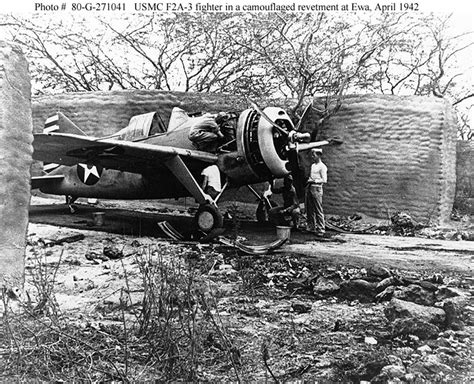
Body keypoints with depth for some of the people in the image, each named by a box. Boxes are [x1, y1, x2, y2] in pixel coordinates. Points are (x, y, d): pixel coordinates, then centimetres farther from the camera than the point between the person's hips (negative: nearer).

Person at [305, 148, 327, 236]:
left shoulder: (322, 166, -3)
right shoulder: (312, 166, 19)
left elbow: (324, 180, -9)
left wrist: (314, 180, -18)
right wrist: (308, 181, 5)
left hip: (316, 188, -7)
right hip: (309, 188, 8)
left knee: (318, 210, -7)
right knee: (309, 209, 6)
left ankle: (321, 229, -3)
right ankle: (311, 227, 11)